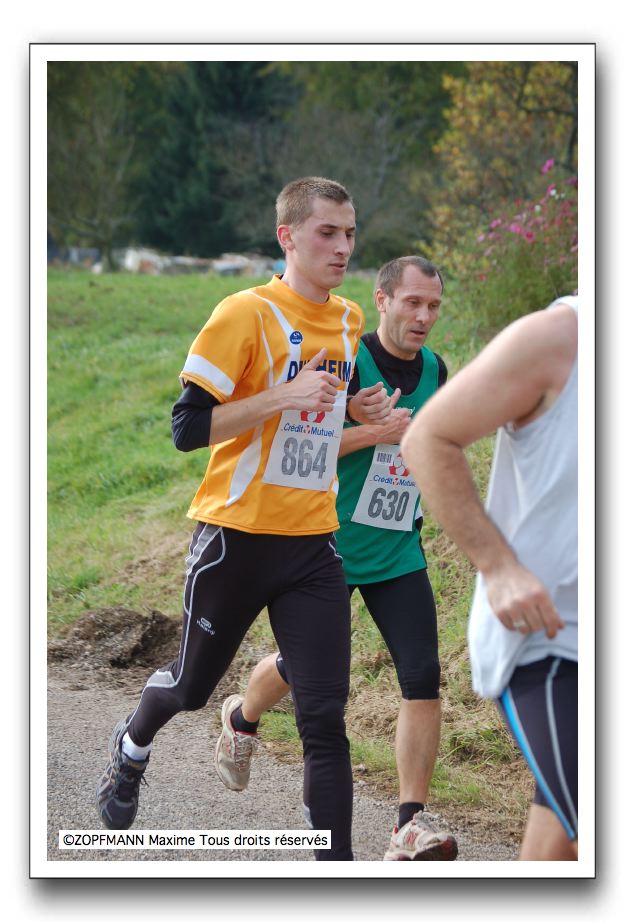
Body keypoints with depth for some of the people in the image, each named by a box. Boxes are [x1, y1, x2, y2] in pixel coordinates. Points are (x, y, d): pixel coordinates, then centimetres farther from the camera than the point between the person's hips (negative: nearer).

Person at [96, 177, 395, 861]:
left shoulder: (349, 321, 9)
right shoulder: (244, 315, -13)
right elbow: (187, 427, -17)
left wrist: (359, 411, 6)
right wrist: (283, 397, -26)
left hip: (313, 541, 4)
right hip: (237, 535, -4)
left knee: (325, 717, -5)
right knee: (193, 684, 15)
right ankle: (131, 748, 49)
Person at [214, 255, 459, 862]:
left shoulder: (434, 371, 5)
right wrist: (371, 433, -25)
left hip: (399, 555, 4)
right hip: (330, 548, -4)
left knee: (423, 677, -12)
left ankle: (410, 828, -8)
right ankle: (242, 718, 50)